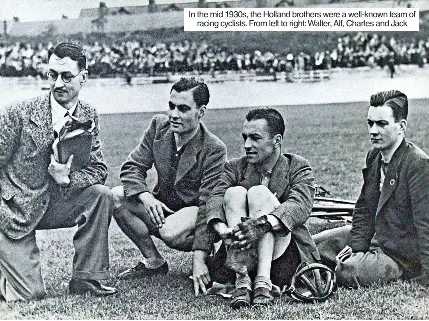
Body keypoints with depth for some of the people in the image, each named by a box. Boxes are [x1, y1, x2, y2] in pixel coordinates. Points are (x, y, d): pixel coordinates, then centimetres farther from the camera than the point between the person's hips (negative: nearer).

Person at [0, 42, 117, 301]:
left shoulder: (88, 117, -2)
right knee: (31, 294, -14)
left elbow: (99, 169, -2)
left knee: (101, 195, -20)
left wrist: (67, 178, -22)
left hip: (52, 206, 5)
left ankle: (86, 280, -7)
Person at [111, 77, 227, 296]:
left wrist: (199, 261, -33)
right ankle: (153, 261, -2)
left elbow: (209, 206, -27)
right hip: (162, 206, 6)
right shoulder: (158, 126, -6)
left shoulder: (214, 150, -23)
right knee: (116, 197, -17)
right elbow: (132, 167, -3)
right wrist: (145, 196, -26)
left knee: (170, 232, -37)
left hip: (194, 210, -6)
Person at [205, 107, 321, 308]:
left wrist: (264, 224, -36)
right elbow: (215, 198, -8)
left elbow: (300, 206, -16)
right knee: (234, 192, -19)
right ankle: (242, 280, -35)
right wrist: (222, 230, -31)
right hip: (240, 254, 2)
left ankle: (263, 280, -35)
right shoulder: (235, 168, 13)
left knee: (258, 192, -22)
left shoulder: (298, 168, 5)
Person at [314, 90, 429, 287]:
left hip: (402, 256, -8)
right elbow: (364, 209, 10)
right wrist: (356, 246, -4)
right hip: (376, 237, 8)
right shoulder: (374, 156, 2)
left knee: (346, 272, -26)